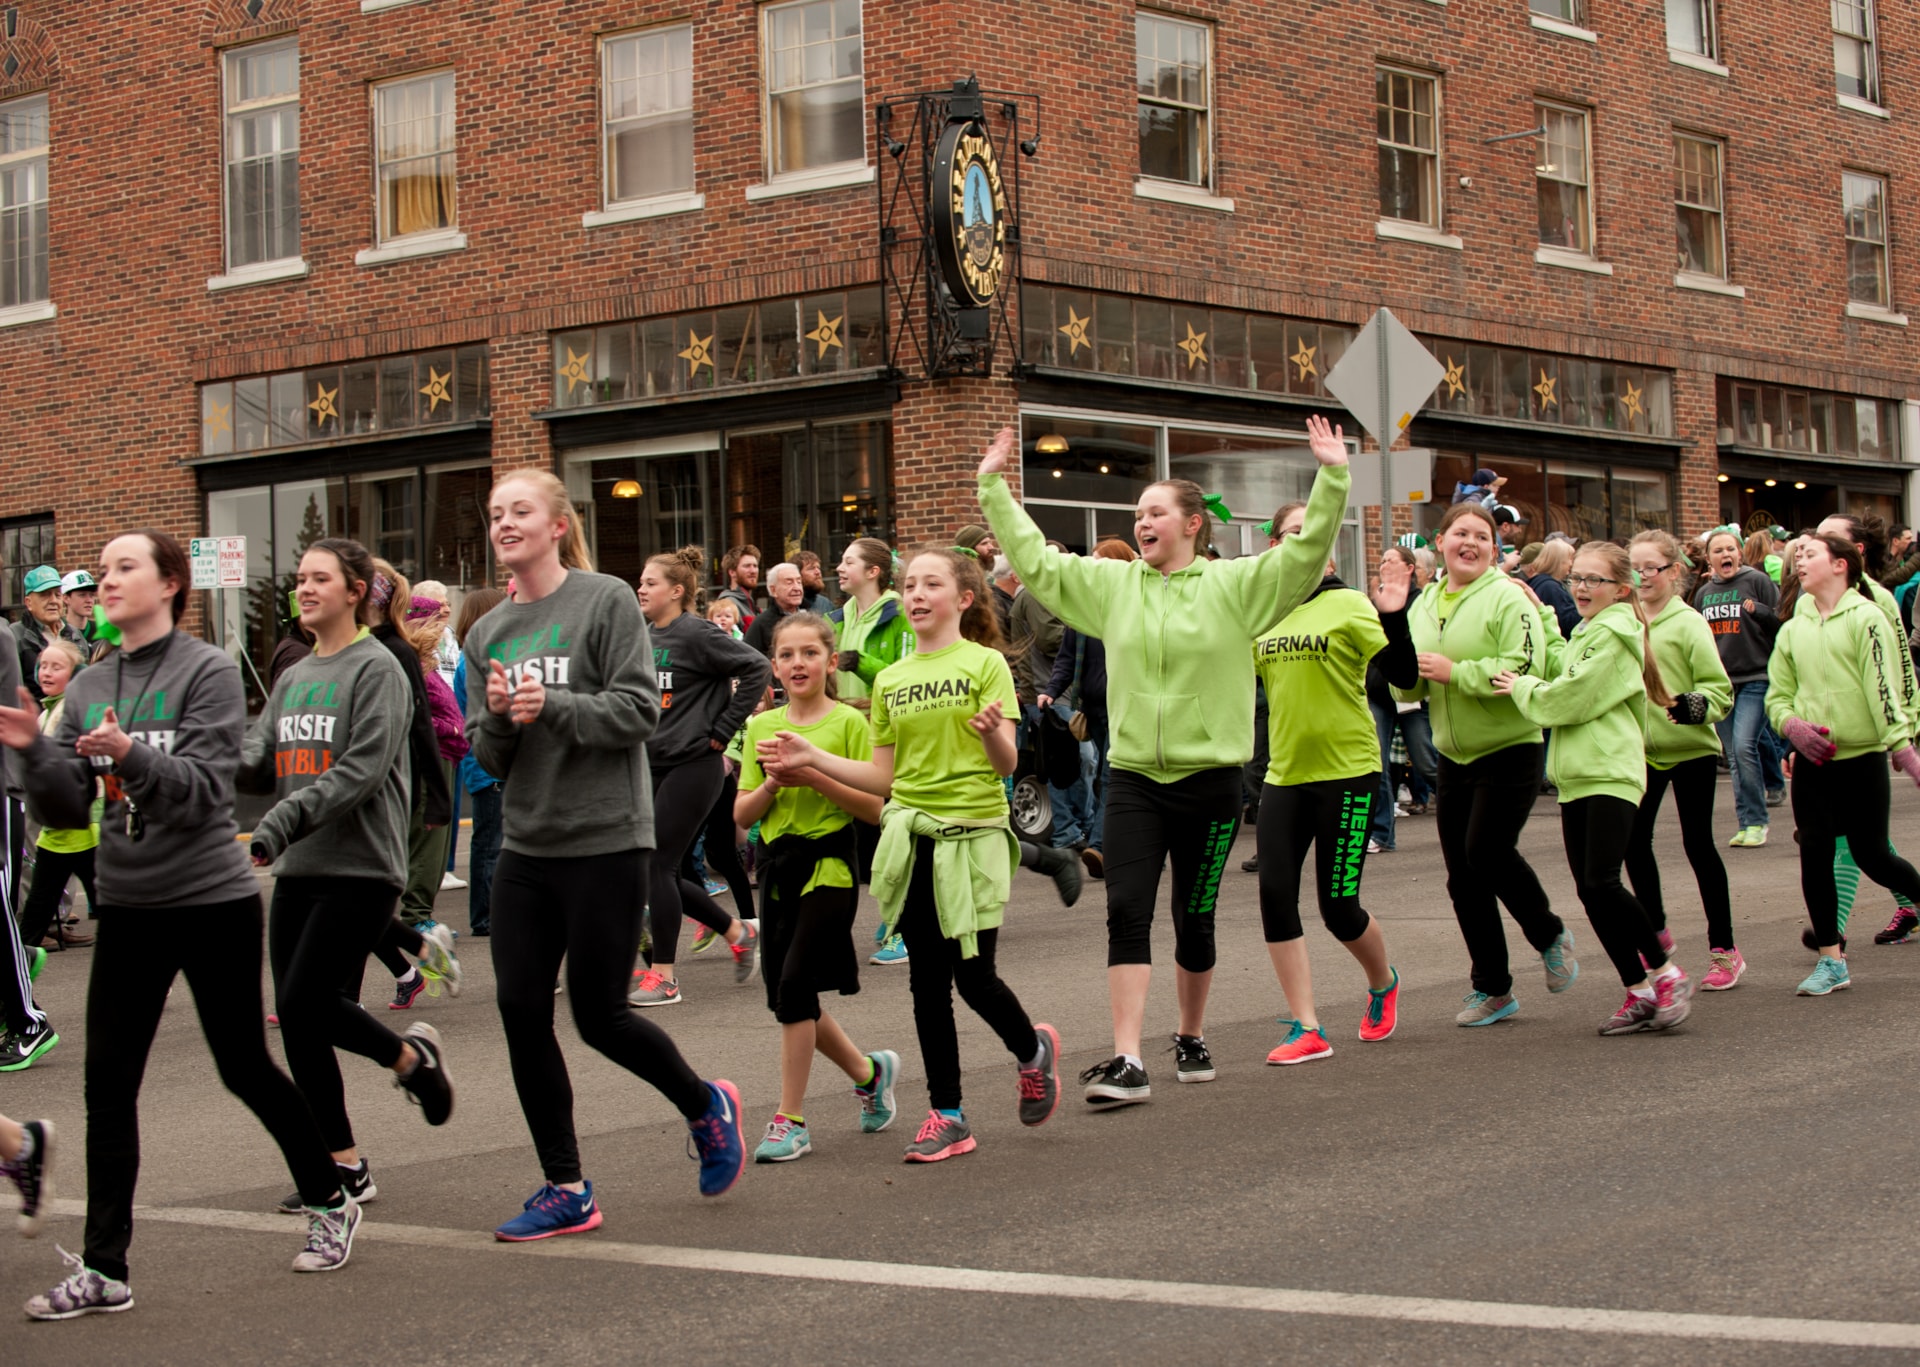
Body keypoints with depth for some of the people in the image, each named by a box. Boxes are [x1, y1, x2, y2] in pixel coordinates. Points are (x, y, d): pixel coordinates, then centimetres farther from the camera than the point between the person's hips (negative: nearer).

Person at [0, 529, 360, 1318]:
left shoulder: (208, 673, -7)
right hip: (126, 906, 5)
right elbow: (67, 811, 5)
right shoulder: (87, 689, 8)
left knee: (245, 1069, 5)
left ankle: (330, 1204, 26)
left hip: (212, 902, -5)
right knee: (107, 1082, -1)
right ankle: (103, 1269, 4)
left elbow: (205, 790, -17)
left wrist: (131, 756, -33)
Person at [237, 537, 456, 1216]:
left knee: (307, 1003, -14)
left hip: (360, 867, -7)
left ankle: (414, 1057, 12)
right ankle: (344, 1166, 13)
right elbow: (258, 763, 10)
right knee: (297, 1020, 4)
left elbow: (361, 771, -17)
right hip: (297, 873, 7)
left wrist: (280, 826, -24)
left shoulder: (376, 669, -6)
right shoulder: (292, 679, 17)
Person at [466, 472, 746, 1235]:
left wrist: (552, 705, -23)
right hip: (525, 846, 6)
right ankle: (566, 1191, 13)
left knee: (599, 1014, -2)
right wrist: (498, 716, -10)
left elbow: (640, 710, -12)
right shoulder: (488, 634, 12)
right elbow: (486, 757, 11)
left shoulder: (607, 601, -6)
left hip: (604, 841, -6)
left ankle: (706, 1107, 27)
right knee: (521, 1012, 1)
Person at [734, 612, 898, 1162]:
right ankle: (868, 1071, 31)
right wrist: (771, 785, -11)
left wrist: (816, 777, -19)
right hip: (777, 863, 6)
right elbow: (742, 814, 8)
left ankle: (790, 1120, -4)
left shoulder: (849, 723, -5)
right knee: (783, 995, 7)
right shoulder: (761, 727, 9)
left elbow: (875, 809, -10)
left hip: (829, 864, -6)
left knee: (794, 984, -13)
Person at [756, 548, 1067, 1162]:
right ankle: (947, 1115, 12)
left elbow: (1006, 765, -10)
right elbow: (884, 777, 13)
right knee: (927, 979, 4)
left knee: (973, 976, -5)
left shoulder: (985, 664, -2)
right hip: (911, 837, 5)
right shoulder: (890, 679, 12)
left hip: (972, 834, -4)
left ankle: (1034, 1051, 26)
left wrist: (993, 732, -32)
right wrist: (811, 758, 5)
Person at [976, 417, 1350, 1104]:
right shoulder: (1111, 584, 9)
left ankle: (1192, 1039, 29)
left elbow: (1307, 553, -10)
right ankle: (1126, 1061, -12)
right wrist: (993, 486, 11)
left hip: (1210, 779, -2)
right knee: (1126, 913, -10)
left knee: (1194, 918, 9)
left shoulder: (1236, 584, -1)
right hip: (1134, 778, 2)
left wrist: (1332, 478, -20)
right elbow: (1033, 560, 12)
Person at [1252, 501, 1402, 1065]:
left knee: (1338, 906, -2)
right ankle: (1306, 1029, 1)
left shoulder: (1347, 605, -6)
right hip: (1284, 774, 5)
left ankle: (1383, 983, 31)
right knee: (1276, 896, -7)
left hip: (1346, 770, -5)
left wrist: (1396, 613, -30)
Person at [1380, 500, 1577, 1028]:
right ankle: (1491, 989, 17)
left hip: (1509, 750, -6)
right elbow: (1409, 688, 13)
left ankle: (1550, 935, 8)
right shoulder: (1424, 605, 10)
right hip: (1453, 755, 7)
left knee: (1487, 849, -19)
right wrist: (1405, 671, -9)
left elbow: (1524, 669, -22)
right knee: (1462, 877, 6)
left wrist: (1455, 672, -20)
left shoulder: (1507, 598, -10)